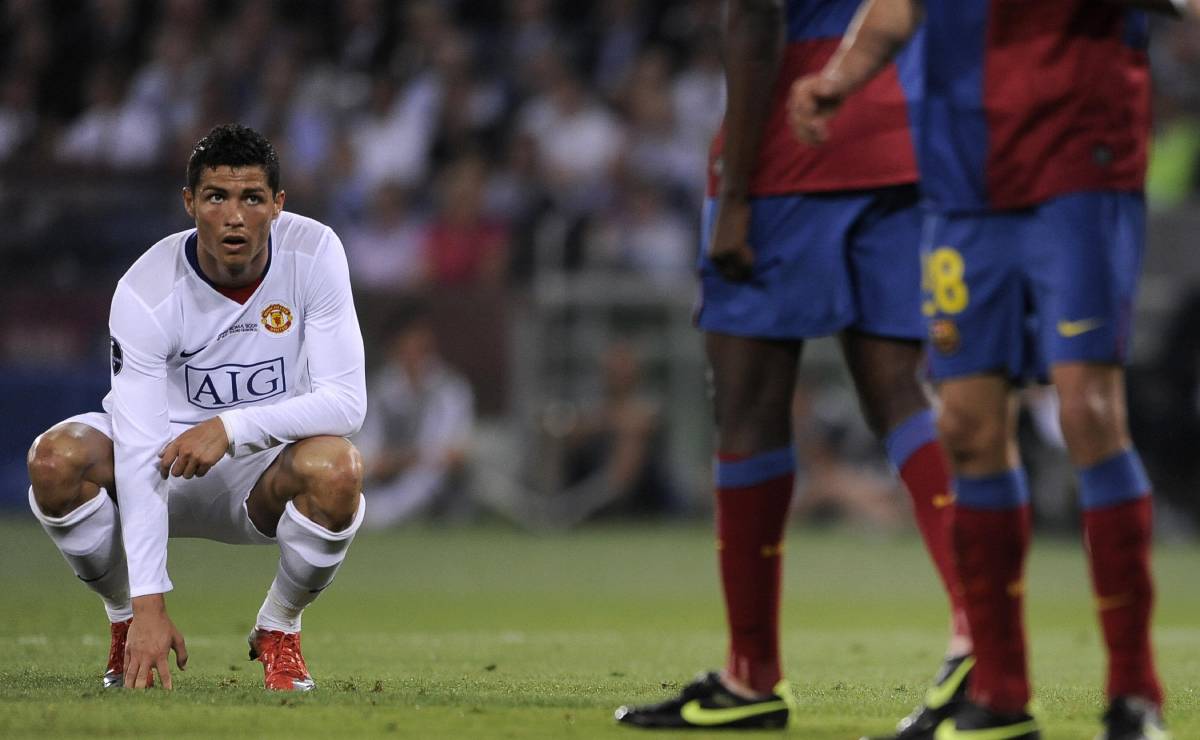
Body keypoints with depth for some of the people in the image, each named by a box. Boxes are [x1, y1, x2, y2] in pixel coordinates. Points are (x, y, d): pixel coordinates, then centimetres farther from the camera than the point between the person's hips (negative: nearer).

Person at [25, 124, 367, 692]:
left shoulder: (313, 253, -18)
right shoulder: (145, 292, -23)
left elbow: (346, 399, -20)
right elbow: (138, 454, -27)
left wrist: (232, 426, -35)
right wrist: (149, 603, -34)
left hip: (265, 477, 0)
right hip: (166, 465, 0)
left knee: (335, 468, -34)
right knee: (57, 459, -30)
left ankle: (278, 628, -4)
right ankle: (127, 622, -1)